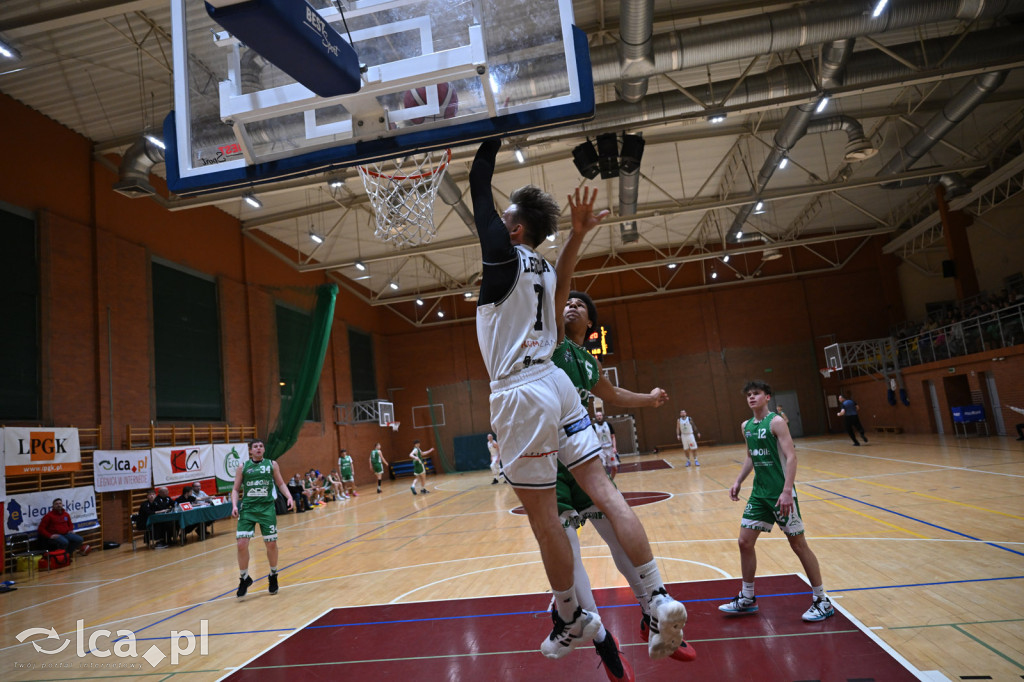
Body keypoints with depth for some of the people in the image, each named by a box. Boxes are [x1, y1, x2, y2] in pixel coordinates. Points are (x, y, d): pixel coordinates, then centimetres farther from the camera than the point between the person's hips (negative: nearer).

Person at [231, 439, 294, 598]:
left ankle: (273, 576, 27)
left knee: (271, 544, 5)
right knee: (242, 544, -9)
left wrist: (289, 497, -5)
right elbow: (235, 489, 8)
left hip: (267, 508, 0)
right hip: (247, 508, 0)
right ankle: (244, 578, 13)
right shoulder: (243, 467, 6)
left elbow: (280, 484, 10)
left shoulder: (272, 464, 6)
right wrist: (234, 505, -8)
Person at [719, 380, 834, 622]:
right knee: (745, 542, 7)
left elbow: (791, 457, -18)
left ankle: (822, 602, 18)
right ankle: (747, 599, 21)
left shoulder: (776, 422, -12)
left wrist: (787, 491, -25)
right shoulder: (746, 426, 9)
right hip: (759, 493, 7)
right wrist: (738, 481, 10)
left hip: (780, 493, -7)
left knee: (798, 544, 2)